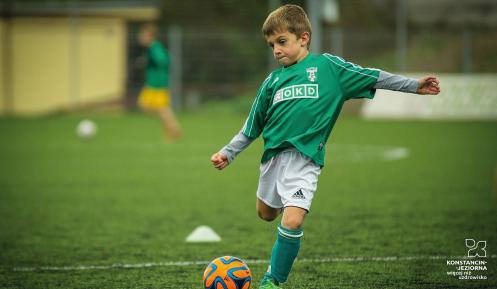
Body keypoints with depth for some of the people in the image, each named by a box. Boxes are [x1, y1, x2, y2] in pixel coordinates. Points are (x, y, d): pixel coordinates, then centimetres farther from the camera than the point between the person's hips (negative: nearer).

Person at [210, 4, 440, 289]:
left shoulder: (327, 66, 1)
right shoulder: (273, 80, 12)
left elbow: (371, 77, 3)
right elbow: (252, 127, 19)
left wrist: (414, 85, -2)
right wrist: (228, 152, 14)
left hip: (305, 157, -5)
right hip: (273, 154, 5)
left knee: (292, 220, -18)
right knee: (266, 214, 17)